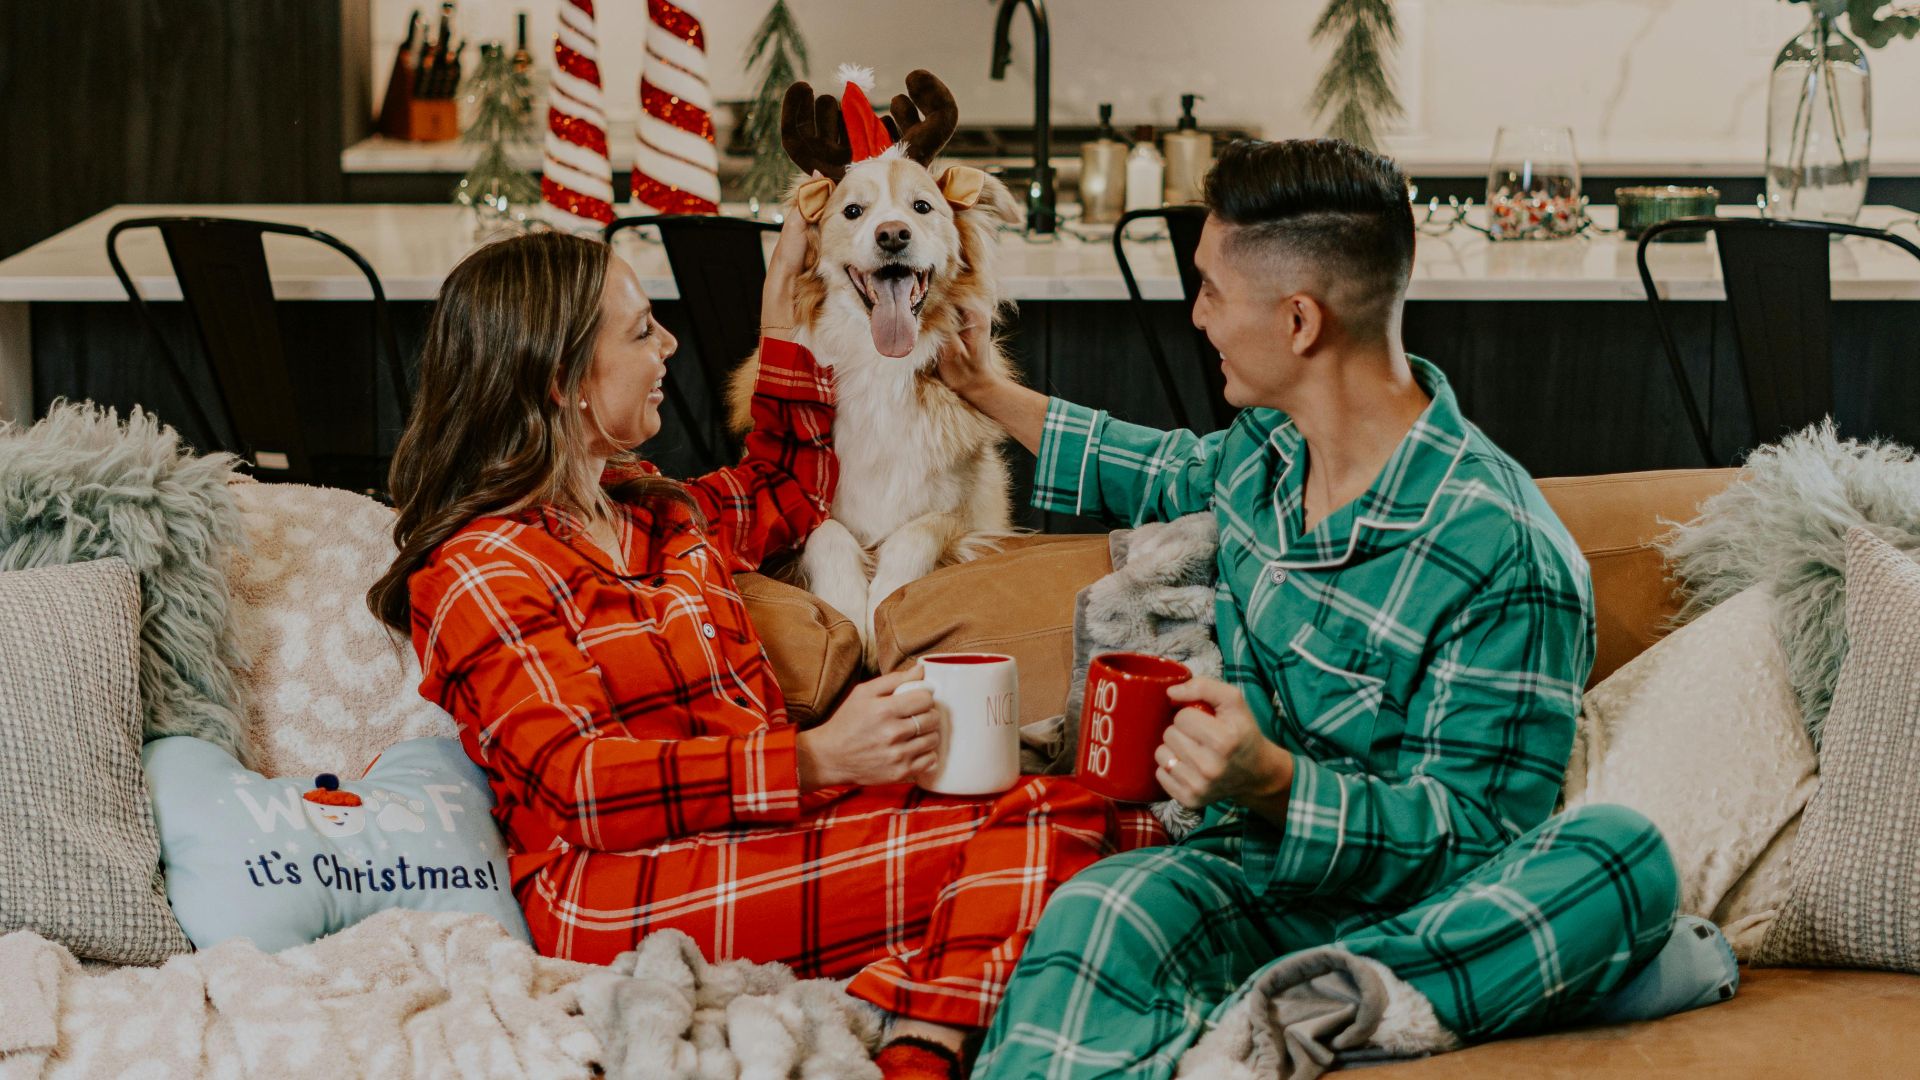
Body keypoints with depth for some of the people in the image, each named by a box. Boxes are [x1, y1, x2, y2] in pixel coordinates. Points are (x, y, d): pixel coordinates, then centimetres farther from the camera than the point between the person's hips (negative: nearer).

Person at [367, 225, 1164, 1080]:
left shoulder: (652, 511, 21)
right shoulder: (476, 572, -5)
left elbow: (784, 491, 41)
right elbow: (583, 783, -16)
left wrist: (783, 295, 35)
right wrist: (813, 758, -27)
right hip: (618, 892, -9)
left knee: (1070, 816, -17)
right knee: (1030, 843, -26)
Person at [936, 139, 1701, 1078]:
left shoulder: (1506, 559, -16)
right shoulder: (1267, 448, 8)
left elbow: (1473, 839, -14)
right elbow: (1176, 474, 34)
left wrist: (1272, 781, -31)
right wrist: (987, 394, 41)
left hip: (1389, 912, -3)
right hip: (1250, 872, 4)